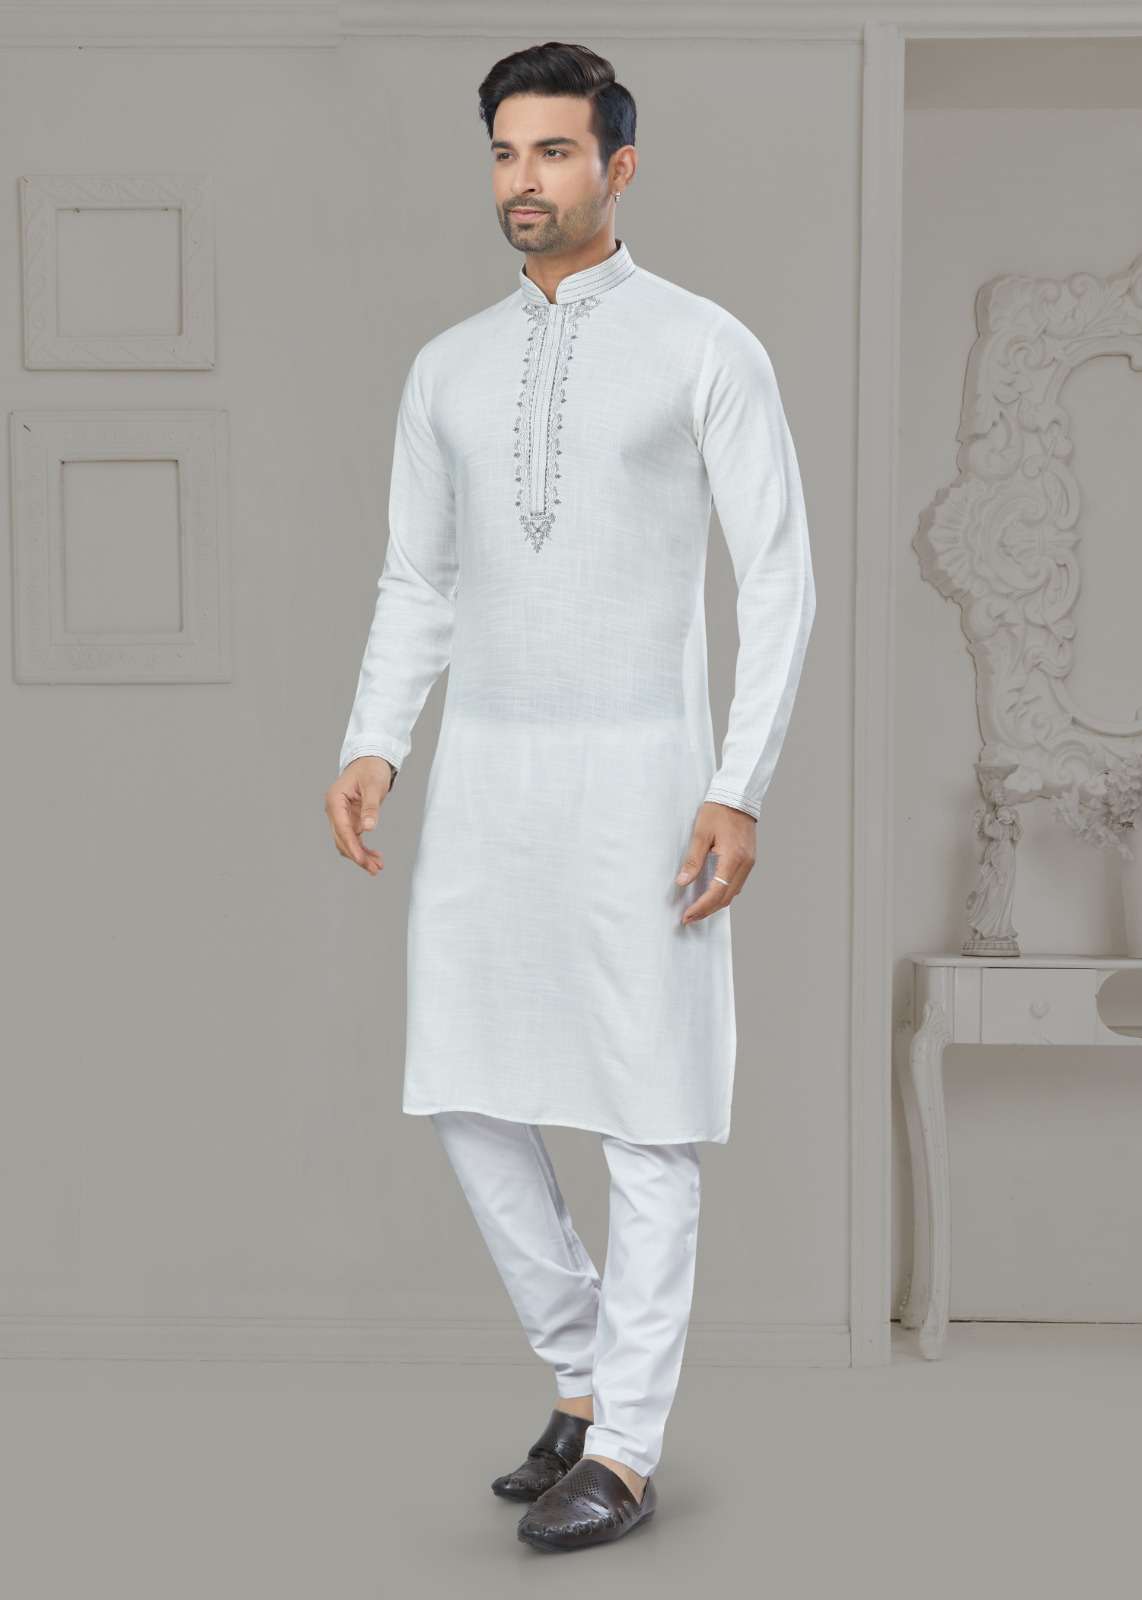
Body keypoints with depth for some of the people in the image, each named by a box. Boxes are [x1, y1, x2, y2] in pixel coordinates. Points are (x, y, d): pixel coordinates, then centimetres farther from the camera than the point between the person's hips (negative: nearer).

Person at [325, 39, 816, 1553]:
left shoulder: (709, 347, -3)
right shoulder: (449, 368, 12)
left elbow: (779, 579, -5)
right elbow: (418, 588, 15)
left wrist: (742, 792, -14)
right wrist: (370, 749, -2)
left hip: (642, 772, -5)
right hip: (484, 774, 5)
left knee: (649, 1114, -2)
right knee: (468, 1097, 4)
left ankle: (624, 1453, 9)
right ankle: (586, 1376, 24)